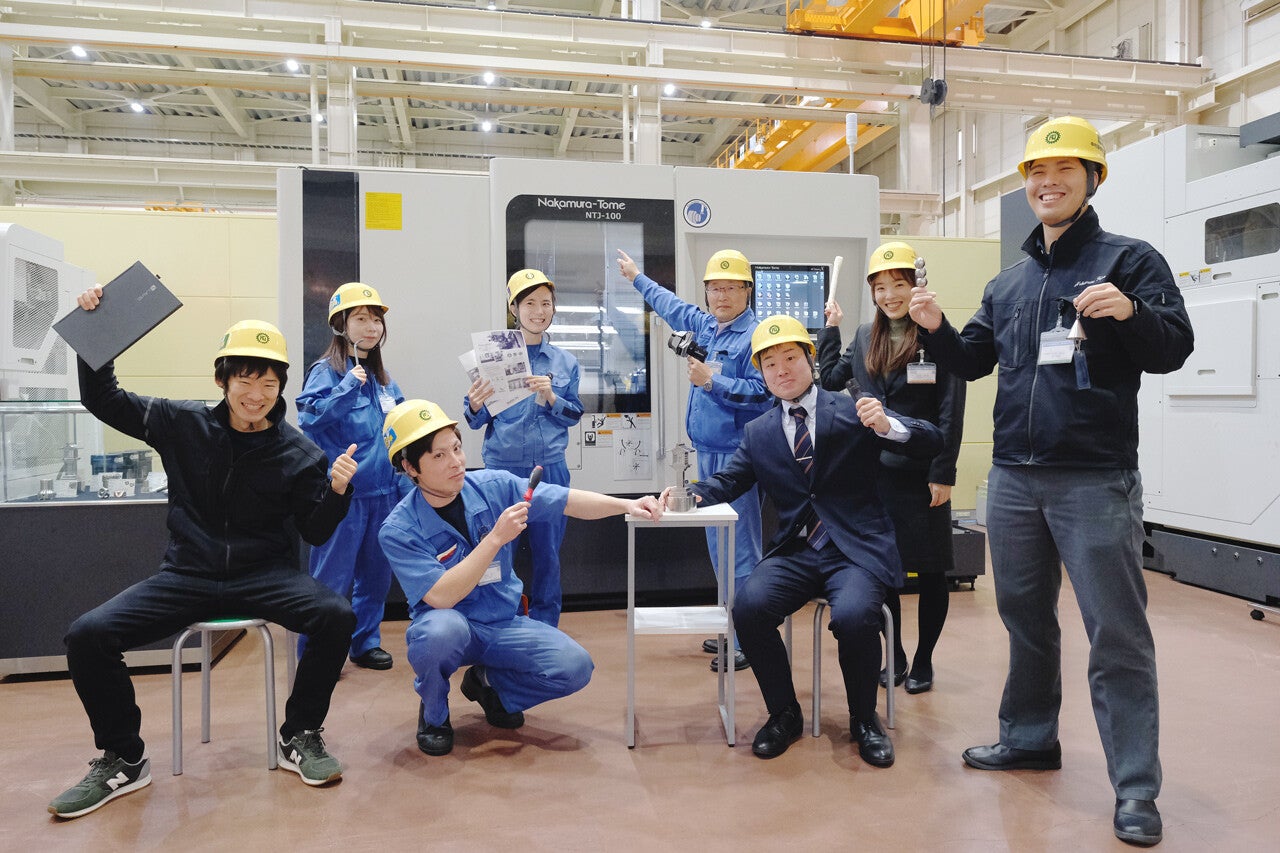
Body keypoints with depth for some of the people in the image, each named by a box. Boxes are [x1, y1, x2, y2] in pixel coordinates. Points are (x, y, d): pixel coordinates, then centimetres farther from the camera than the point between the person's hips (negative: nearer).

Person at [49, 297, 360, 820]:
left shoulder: (298, 453, -3)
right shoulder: (184, 425, 2)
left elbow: (315, 532, 0)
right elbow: (102, 400, 12)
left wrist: (336, 491, -20)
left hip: (264, 575, -2)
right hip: (187, 576, 2)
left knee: (336, 617, -29)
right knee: (87, 635, -18)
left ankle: (300, 738, -5)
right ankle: (123, 761, 5)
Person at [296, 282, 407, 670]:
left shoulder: (382, 378, 12)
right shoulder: (326, 371, -7)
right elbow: (309, 416, -21)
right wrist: (349, 386, -24)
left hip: (382, 493, 7)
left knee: (376, 573, 15)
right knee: (332, 577, 1)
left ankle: (365, 642, 29)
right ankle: (314, 650, 17)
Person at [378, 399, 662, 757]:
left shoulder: (493, 486, -8)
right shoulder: (399, 530, -18)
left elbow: (567, 501, -5)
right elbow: (442, 597, -27)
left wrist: (626, 505, -18)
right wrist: (496, 538, -32)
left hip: (504, 623, 4)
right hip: (447, 626, -3)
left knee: (575, 666, -18)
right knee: (443, 627, -39)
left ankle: (488, 682, 12)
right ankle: (433, 714, -4)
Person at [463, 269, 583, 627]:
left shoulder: (565, 362, 8)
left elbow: (575, 415, 9)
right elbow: (475, 420, 2)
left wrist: (550, 398, -10)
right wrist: (476, 406, -21)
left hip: (550, 468, 2)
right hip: (502, 467, -1)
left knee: (547, 554, 8)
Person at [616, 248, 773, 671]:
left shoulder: (756, 334, -10)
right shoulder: (705, 326, 14)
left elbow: (762, 394, -19)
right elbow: (671, 304, 32)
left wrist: (712, 382, -20)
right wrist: (637, 277, 44)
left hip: (737, 454, -9)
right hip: (707, 453, 9)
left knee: (740, 548, -6)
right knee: (719, 545, 14)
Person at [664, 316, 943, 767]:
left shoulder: (853, 412, 4)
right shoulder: (758, 432, 14)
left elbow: (931, 442, -1)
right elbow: (728, 480, 9)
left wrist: (887, 425, -22)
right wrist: (691, 493, -13)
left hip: (857, 549, -3)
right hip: (794, 552, 3)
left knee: (853, 615, -31)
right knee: (748, 606, -24)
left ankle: (864, 720, 0)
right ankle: (784, 714, 0)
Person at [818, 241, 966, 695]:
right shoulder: (865, 337, 8)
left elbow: (950, 414, -10)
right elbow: (831, 378, 19)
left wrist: (943, 474, -13)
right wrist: (830, 328, 16)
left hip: (920, 473, -4)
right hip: (873, 471, 5)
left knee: (930, 569, 7)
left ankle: (923, 661, 23)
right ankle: (893, 656, 27)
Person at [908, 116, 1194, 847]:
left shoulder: (1129, 259, 0)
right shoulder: (1008, 282, 15)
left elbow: (1175, 349, -8)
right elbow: (972, 362, 17)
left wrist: (1131, 312, -28)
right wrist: (936, 329, -2)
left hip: (1096, 482, -5)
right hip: (1013, 478, 6)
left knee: (1116, 633, -1)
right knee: (1025, 616, 16)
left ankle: (1137, 789, 10)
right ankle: (1029, 738, 32)